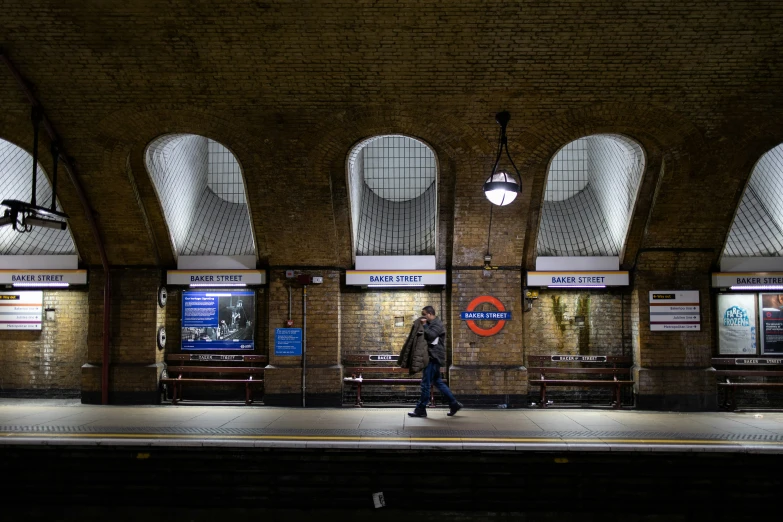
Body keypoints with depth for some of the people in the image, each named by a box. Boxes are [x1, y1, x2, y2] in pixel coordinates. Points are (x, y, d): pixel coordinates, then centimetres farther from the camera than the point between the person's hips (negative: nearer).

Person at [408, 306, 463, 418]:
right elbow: (427, 337, 18)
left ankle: (420, 410, 0)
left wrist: (424, 325, -15)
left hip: (434, 357, -11)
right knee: (437, 382, 14)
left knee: (426, 384, -6)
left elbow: (430, 335, -25)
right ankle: (454, 404, 18)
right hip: (432, 357, 11)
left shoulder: (437, 324, -11)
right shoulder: (431, 324, 19)